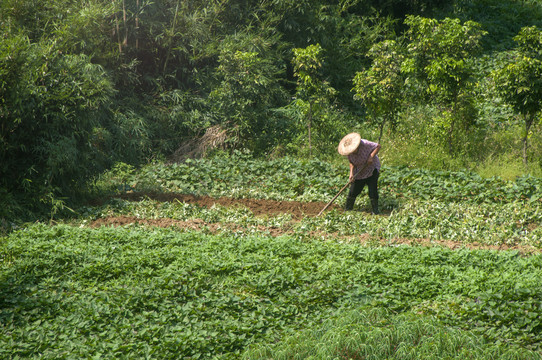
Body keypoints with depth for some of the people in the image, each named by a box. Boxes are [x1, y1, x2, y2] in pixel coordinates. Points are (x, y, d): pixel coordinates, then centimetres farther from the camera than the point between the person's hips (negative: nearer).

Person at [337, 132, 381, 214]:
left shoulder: (364, 144, -28)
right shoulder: (350, 153, -14)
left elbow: (378, 146, -18)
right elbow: (351, 163, -3)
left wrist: (371, 156, -29)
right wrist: (351, 173, -18)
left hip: (372, 169, -4)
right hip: (359, 172, 4)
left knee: (372, 190, -12)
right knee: (353, 191, 0)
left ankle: (375, 210, -2)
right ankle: (347, 209, 11)